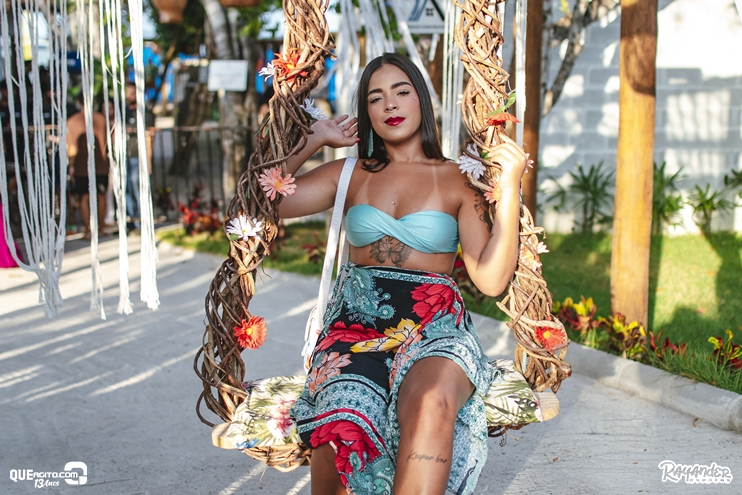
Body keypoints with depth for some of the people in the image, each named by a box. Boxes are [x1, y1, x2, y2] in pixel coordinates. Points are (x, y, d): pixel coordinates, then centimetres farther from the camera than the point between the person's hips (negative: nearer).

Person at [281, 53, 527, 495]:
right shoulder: (350, 174, 15)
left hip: (434, 328, -1)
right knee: (342, 432, -32)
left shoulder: (457, 180, 8)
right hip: (356, 324, 1)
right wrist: (313, 142, 12)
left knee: (432, 401, -39)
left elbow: (492, 280, -2)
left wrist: (510, 189, -9)